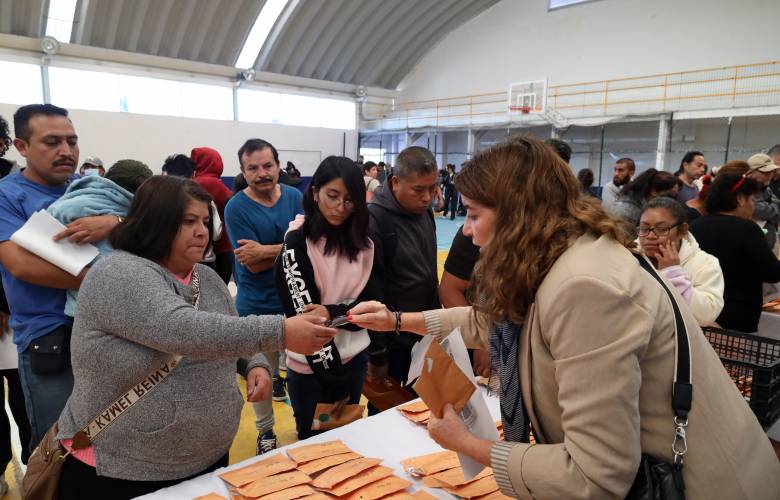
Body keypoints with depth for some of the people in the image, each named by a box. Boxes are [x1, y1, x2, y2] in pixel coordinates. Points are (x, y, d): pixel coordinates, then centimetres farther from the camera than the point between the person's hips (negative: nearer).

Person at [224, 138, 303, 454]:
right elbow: (254, 265, -16)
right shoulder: (236, 208, -12)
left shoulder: (295, 197, -2)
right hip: (257, 307, -2)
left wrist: (265, 251, -20)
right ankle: (265, 431, 35)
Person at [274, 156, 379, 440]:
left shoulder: (363, 244, 0)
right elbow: (303, 314, -17)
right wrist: (335, 383, -18)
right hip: (311, 367, -4)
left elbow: (370, 301, -1)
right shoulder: (297, 243, -14)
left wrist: (333, 313, -22)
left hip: (354, 359, 4)